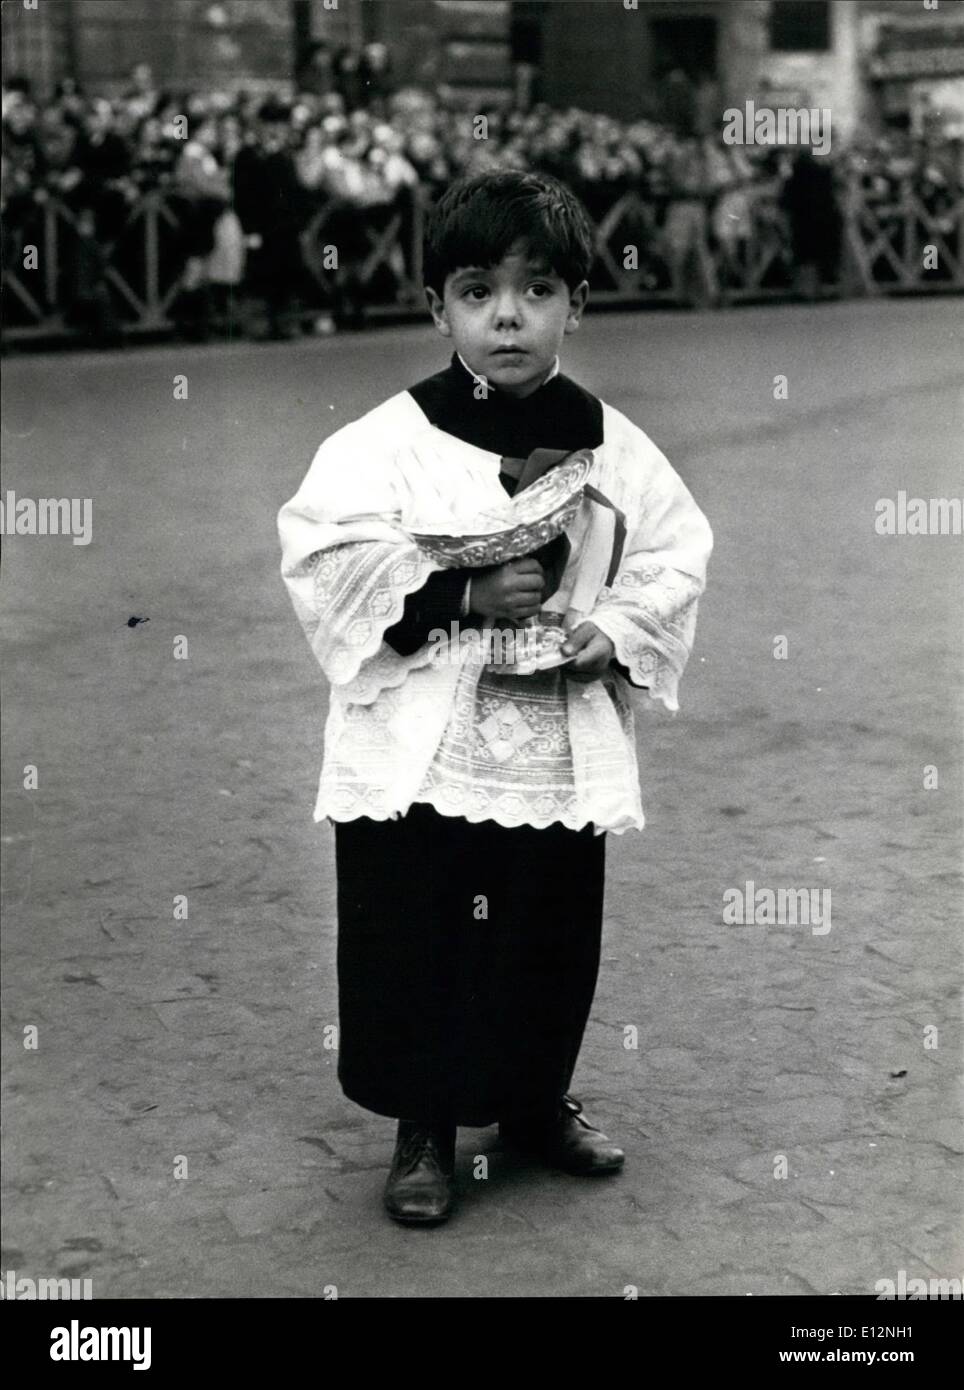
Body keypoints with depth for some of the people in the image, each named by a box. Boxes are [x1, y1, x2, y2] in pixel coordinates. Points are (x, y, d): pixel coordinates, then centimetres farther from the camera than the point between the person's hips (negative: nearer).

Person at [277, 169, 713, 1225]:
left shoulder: (611, 445, 2)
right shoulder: (390, 439, -8)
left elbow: (677, 556, 6)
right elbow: (327, 558, -14)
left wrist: (616, 635, -12)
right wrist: (463, 596, -20)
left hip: (563, 754, 3)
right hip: (419, 752, -3)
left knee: (551, 942, 15)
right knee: (416, 944, 6)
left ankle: (537, 1101, 38)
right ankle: (422, 1129, 25)